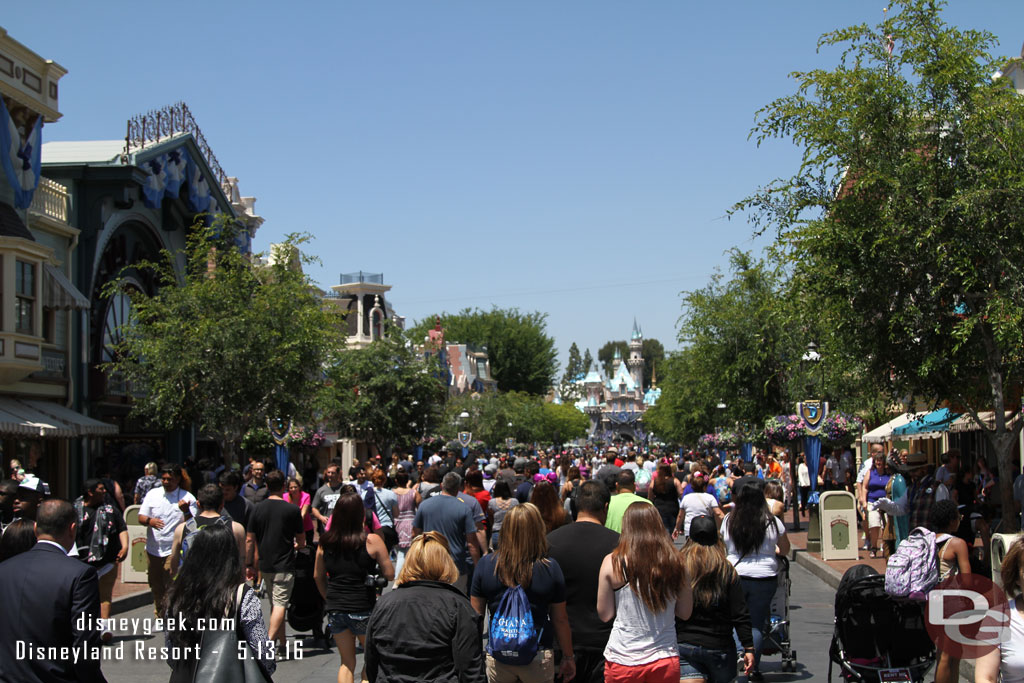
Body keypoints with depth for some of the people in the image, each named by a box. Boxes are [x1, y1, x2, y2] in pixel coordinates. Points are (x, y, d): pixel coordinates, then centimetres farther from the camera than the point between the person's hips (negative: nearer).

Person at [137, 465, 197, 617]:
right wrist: (150, 521, -19)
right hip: (153, 549, 4)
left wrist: (186, 511, -28)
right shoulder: (153, 494, 6)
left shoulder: (187, 498, -4)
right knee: (156, 588, 16)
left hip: (174, 551, -4)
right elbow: (141, 517, 4)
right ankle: (160, 618, 33)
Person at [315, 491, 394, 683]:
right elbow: (390, 574, -9)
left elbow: (317, 576, 9)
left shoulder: (325, 541, 1)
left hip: (335, 610, 4)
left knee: (346, 662, 15)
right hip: (363, 609, -3)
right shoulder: (371, 541, -11)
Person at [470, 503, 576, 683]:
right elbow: (560, 619, -5)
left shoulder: (486, 564, -7)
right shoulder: (550, 569, -11)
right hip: (539, 658, -1)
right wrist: (568, 657, 8)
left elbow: (476, 614, 0)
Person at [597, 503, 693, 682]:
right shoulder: (675, 562, -5)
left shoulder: (613, 562, -9)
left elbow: (605, 614, -3)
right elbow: (685, 612, 4)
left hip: (623, 660, -1)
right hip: (665, 660, 2)